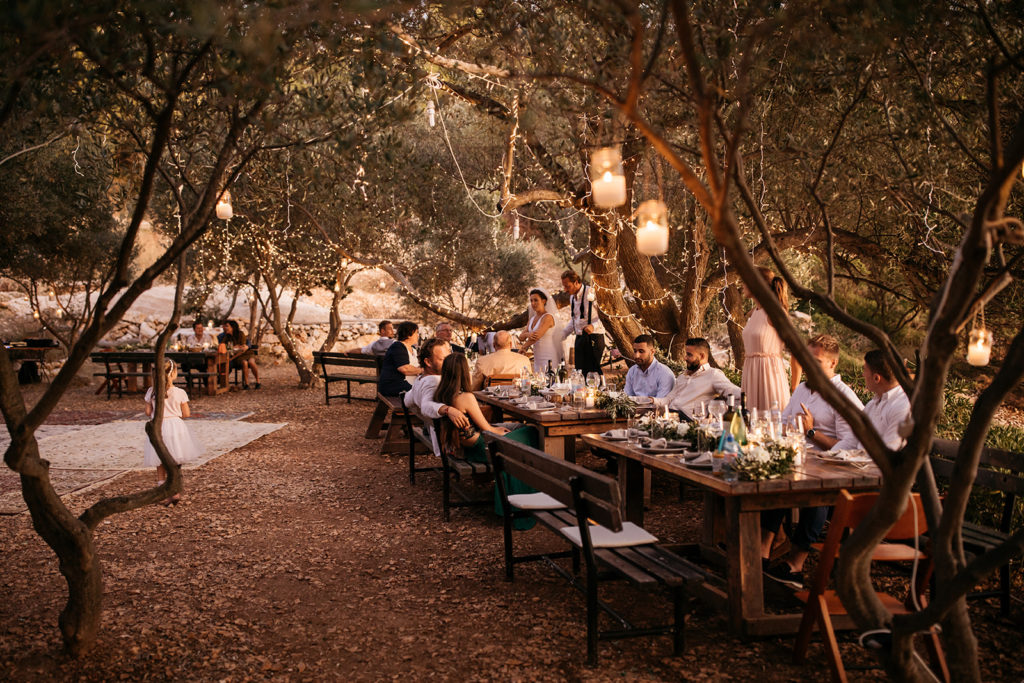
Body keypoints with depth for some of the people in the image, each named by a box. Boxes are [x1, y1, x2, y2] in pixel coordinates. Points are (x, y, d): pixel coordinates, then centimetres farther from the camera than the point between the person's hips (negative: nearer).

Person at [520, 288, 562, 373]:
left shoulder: (548, 317, -10)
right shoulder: (532, 318, 15)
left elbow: (537, 336, -18)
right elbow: (522, 337, 10)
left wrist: (523, 347, -4)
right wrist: (528, 334, -14)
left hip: (548, 357, -7)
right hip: (537, 358, 7)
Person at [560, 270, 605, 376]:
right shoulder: (572, 297, 14)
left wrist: (593, 326, -27)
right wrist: (562, 335, 16)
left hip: (593, 338, -8)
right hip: (579, 338, 8)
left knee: (593, 372, -11)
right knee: (580, 371, 7)